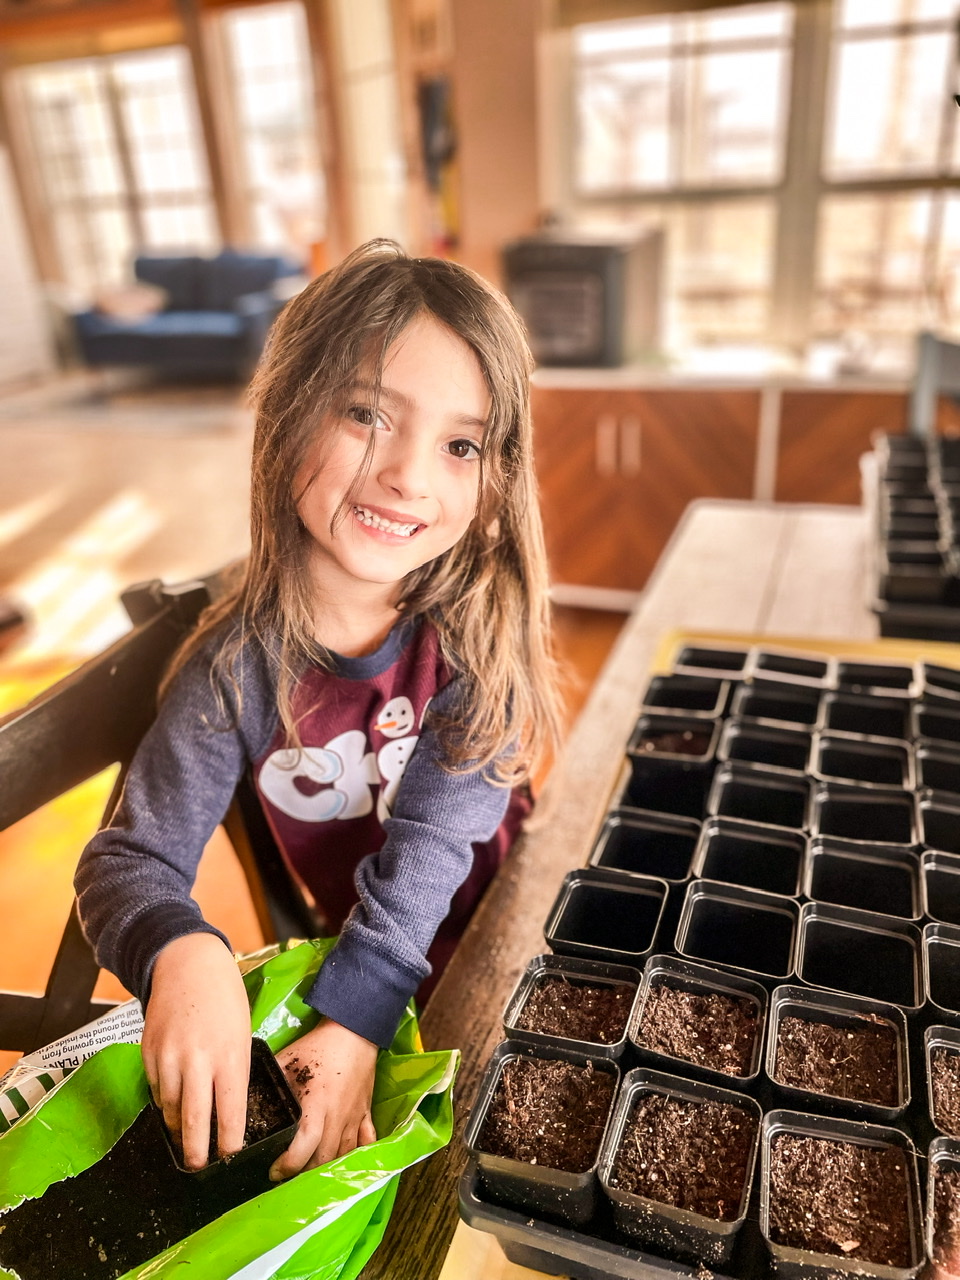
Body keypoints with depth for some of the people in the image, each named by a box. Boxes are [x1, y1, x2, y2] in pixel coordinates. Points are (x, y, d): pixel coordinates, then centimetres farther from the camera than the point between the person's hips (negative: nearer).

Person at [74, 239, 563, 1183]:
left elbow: (432, 839, -24)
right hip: (346, 953, 1)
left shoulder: (482, 626, -19)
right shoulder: (243, 661, -17)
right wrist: (181, 953, -35)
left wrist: (354, 1020, -32)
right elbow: (127, 858, -14)